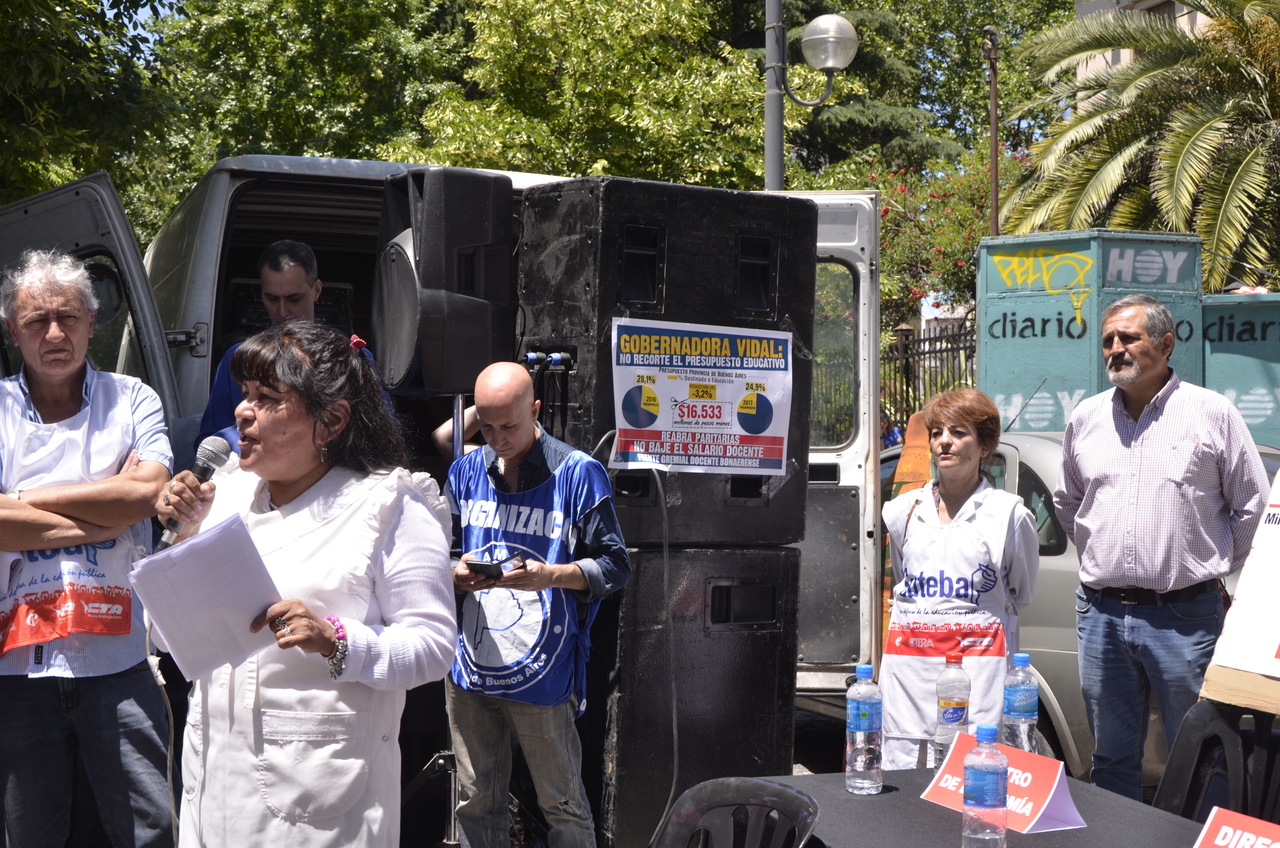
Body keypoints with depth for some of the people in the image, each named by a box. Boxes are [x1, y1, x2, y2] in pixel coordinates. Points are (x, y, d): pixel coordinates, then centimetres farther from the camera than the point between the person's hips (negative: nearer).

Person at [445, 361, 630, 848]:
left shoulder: (578, 474, -7)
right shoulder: (466, 472, 8)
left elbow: (615, 566, -5)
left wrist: (549, 575, -21)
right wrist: (457, 575, -9)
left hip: (544, 675, -4)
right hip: (471, 671, 5)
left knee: (563, 806, 5)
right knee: (475, 802, 14)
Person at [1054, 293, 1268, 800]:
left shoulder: (1211, 413, -2)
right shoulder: (1086, 419, 9)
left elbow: (1253, 506, 4)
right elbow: (1066, 502, 24)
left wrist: (1217, 569, 7)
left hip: (1184, 617, -4)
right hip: (1101, 615, 4)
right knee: (1112, 760, 12)